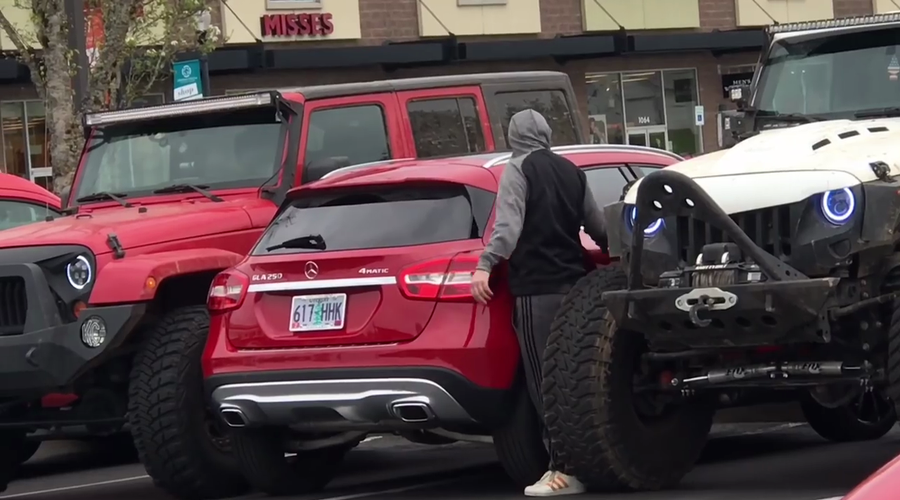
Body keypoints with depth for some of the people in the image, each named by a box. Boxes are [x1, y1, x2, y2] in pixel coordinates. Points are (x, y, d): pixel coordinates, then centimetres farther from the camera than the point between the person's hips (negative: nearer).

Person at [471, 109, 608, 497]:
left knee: (545, 383, -7)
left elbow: (508, 225, -18)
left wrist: (485, 266, -26)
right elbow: (596, 226, 23)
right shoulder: (570, 171, 16)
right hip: (574, 283, 7)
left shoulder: (518, 169, -3)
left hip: (536, 290, -7)